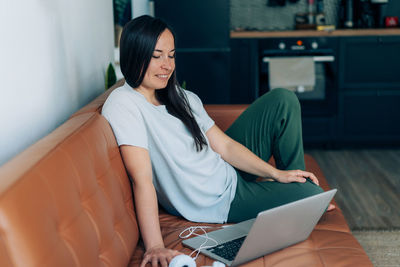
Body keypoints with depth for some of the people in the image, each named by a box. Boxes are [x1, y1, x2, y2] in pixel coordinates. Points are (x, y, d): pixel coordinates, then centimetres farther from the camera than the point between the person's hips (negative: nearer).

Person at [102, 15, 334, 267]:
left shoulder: (184, 98, 4)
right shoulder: (122, 105, -20)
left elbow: (224, 145, 5)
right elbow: (142, 178, -29)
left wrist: (277, 174, -3)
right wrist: (155, 246, -35)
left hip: (233, 177, 8)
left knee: (283, 101, 2)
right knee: (314, 198, -16)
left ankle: (293, 183, 19)